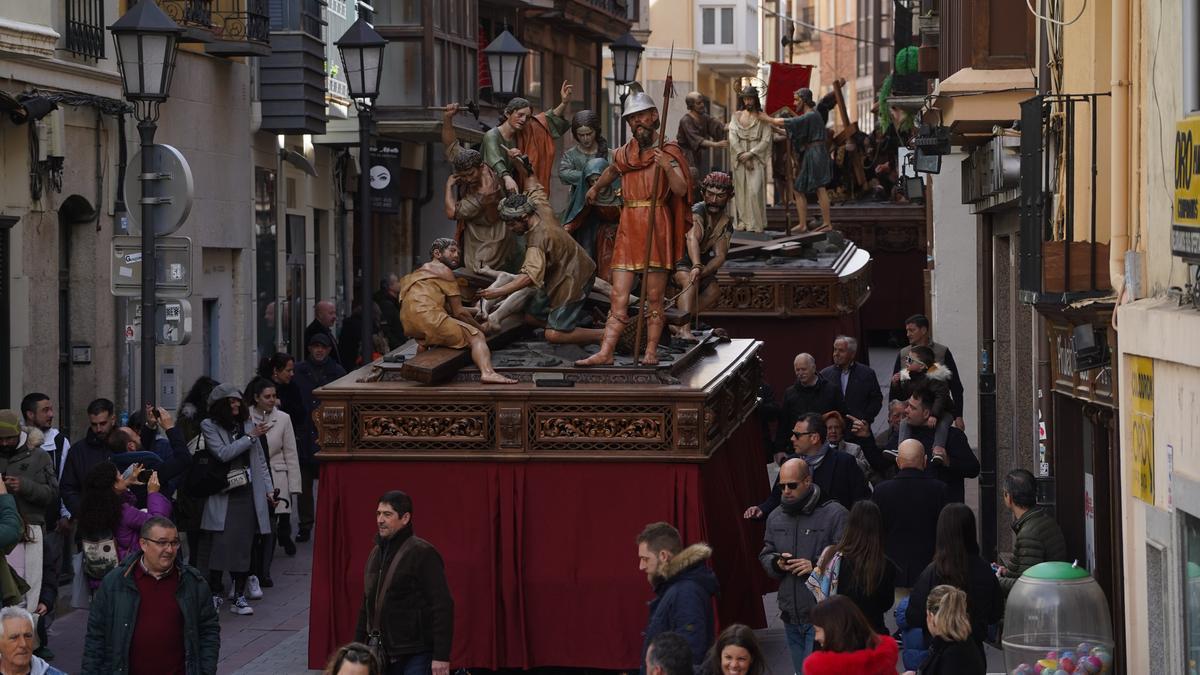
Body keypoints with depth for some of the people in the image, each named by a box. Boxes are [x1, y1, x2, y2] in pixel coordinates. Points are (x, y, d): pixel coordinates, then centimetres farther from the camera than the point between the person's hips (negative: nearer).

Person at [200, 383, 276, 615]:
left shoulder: (247, 424, 15)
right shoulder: (210, 426, 1)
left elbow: (260, 459, 18)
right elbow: (223, 453, -13)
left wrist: (268, 488, 12)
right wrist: (250, 437, -12)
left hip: (248, 494, 4)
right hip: (223, 496, -4)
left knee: (244, 547, 1)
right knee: (220, 544, -9)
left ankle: (239, 597, 5)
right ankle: (215, 593, 2)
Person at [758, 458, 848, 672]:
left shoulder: (835, 514, -9)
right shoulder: (776, 518, 12)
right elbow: (765, 555, 19)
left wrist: (816, 566, -22)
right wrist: (776, 563, -3)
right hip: (790, 616, 6)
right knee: (800, 669, 16)